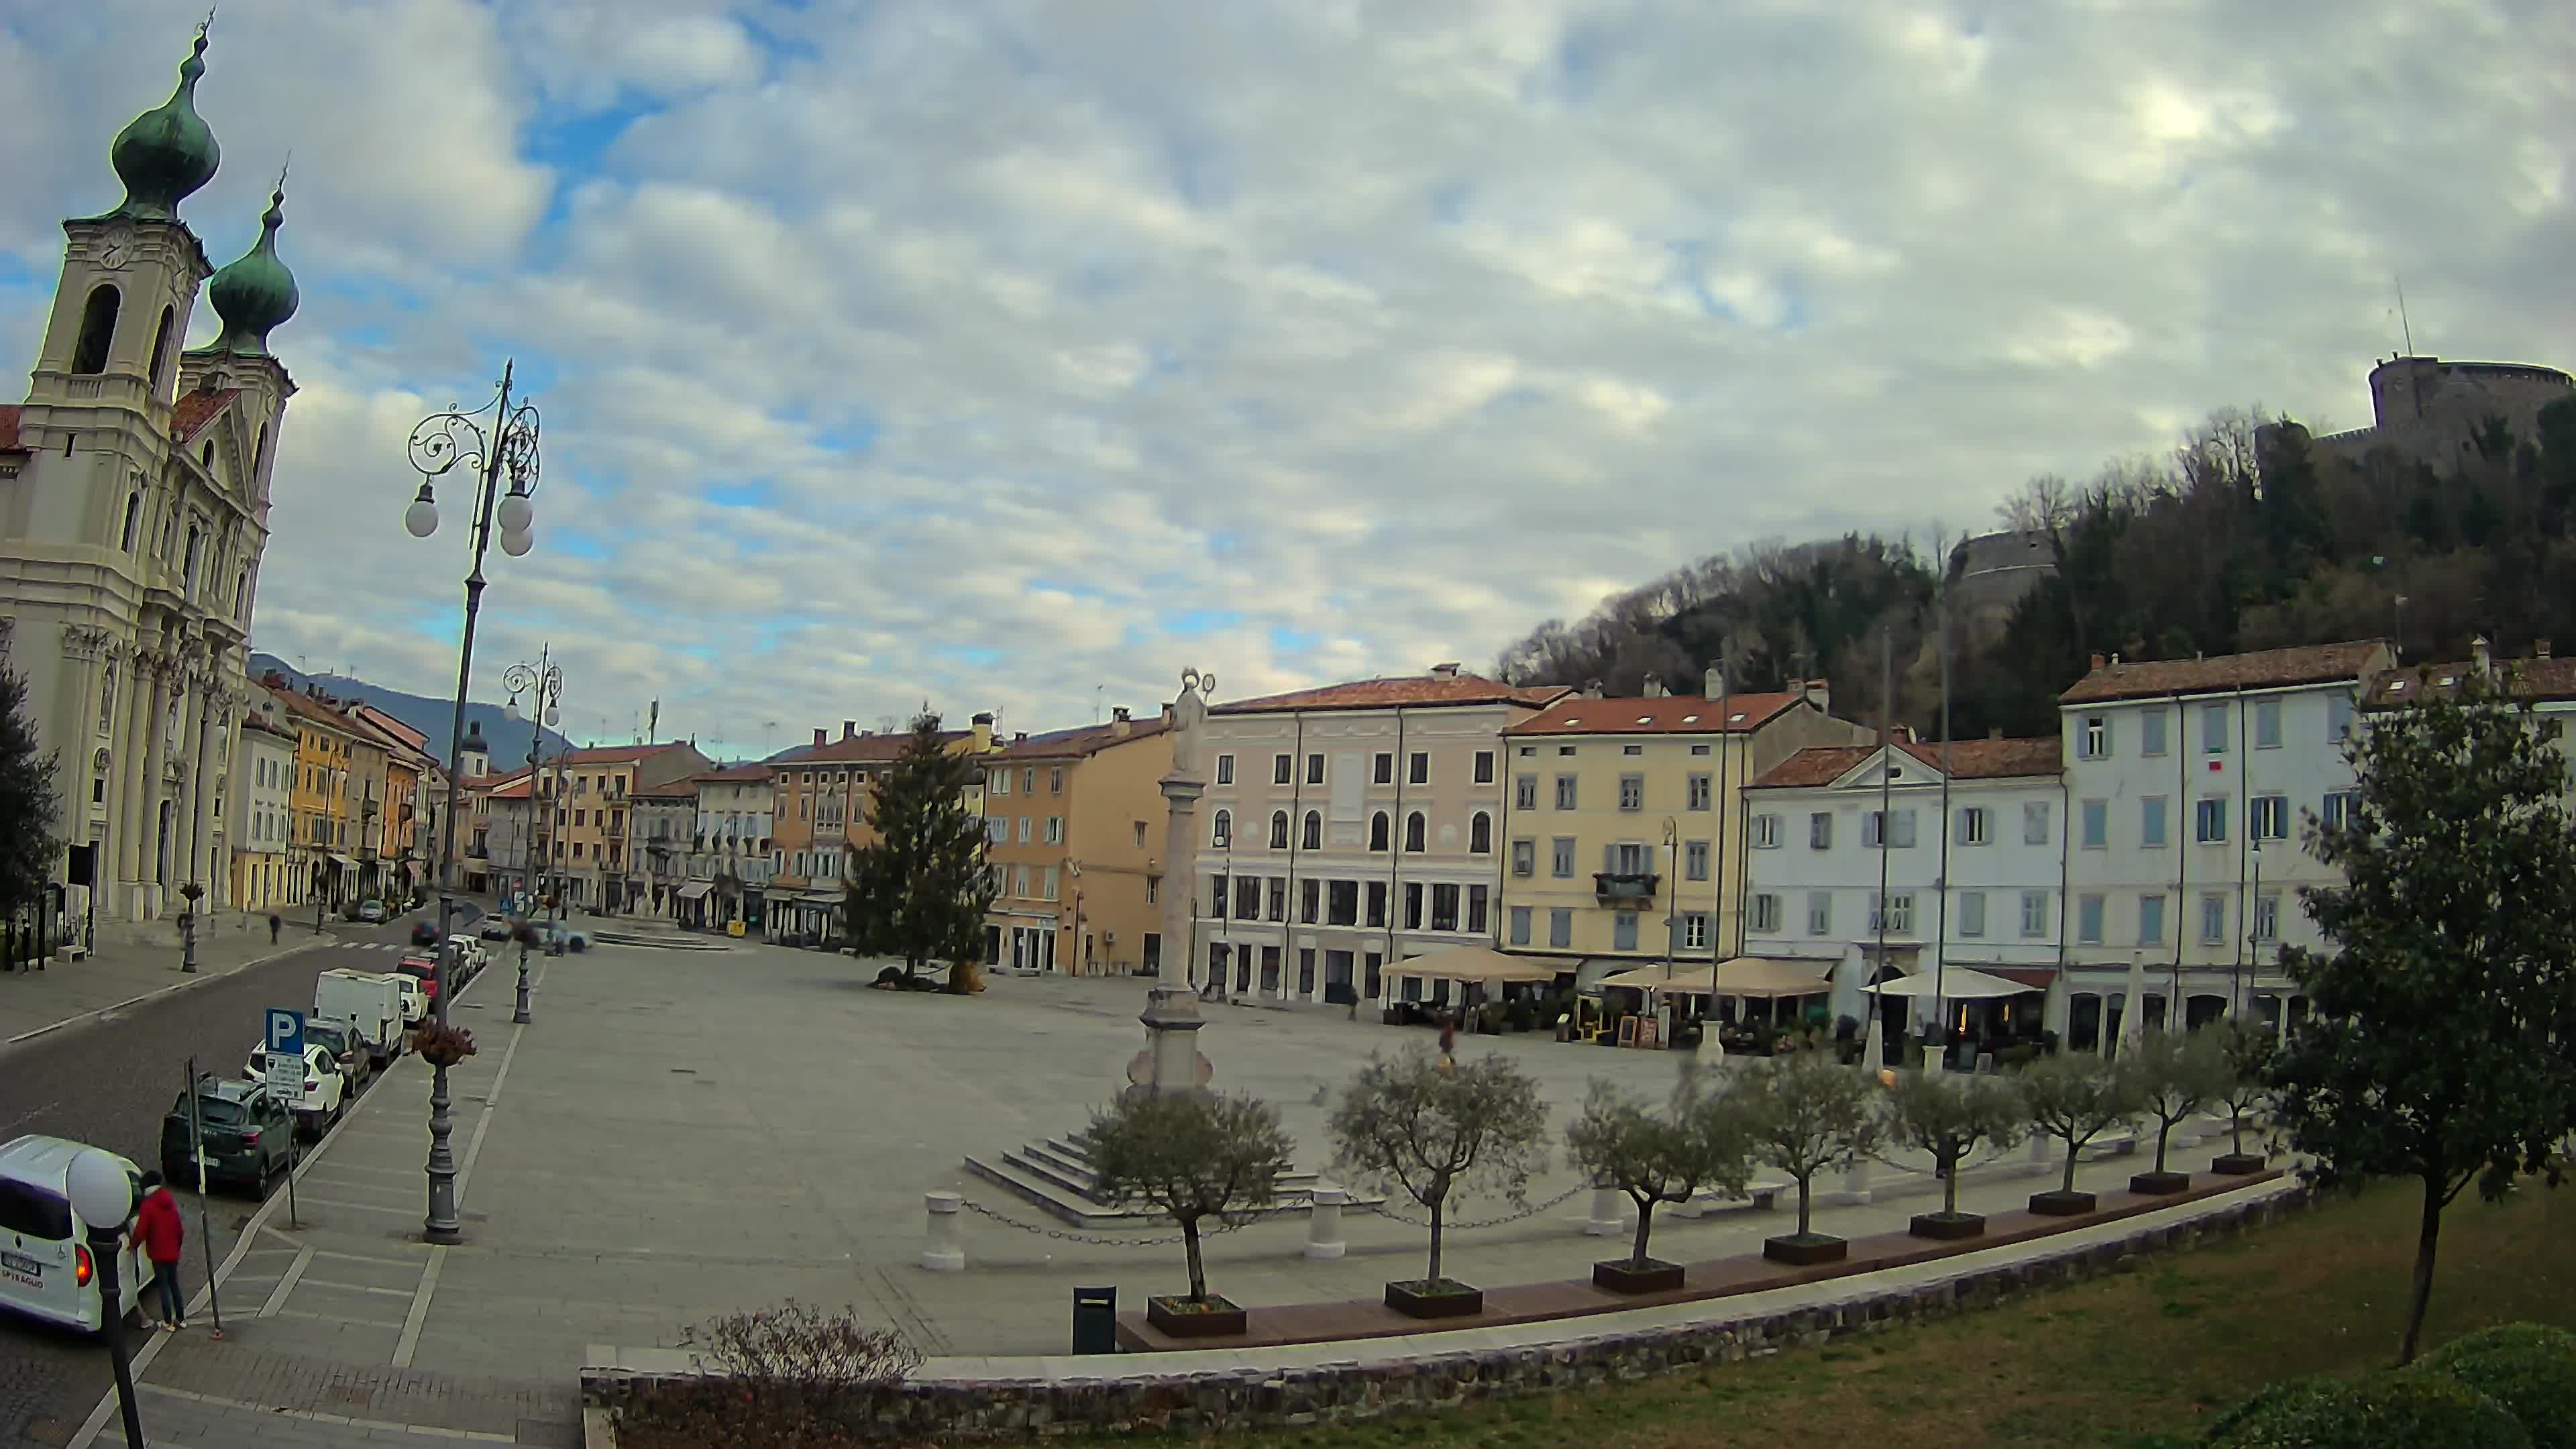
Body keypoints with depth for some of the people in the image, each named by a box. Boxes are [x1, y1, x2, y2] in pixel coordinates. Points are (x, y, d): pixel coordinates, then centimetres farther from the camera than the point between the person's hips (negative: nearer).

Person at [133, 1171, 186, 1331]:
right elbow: (180, 1228, 11)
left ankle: (168, 1322, 8)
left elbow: (141, 1231, -15)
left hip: (159, 1253, -6)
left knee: (163, 1286, 3)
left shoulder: (148, 1206, -15)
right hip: (173, 1252, 6)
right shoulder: (171, 1201, 5)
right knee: (174, 1284, 16)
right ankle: (181, 1318, 20)